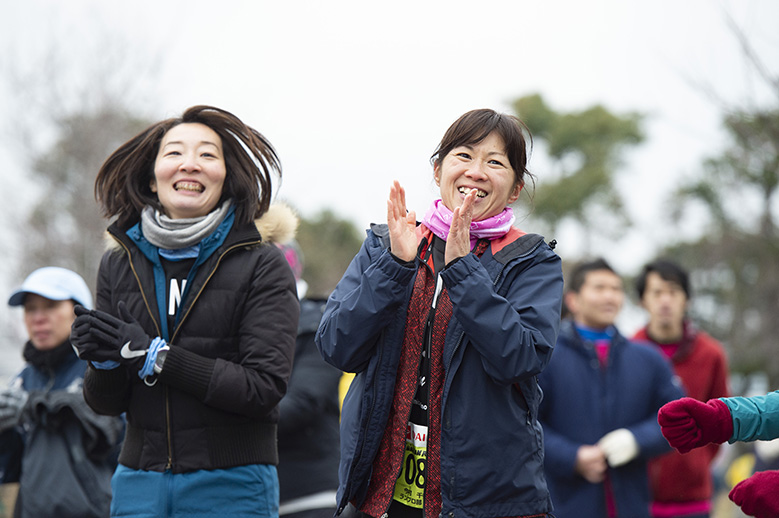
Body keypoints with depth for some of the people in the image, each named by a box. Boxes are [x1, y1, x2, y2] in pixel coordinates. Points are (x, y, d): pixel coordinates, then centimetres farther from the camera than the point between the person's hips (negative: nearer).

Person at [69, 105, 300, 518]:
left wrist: (152, 356, -17)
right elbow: (105, 403, 9)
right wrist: (105, 363, -13)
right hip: (140, 480, 3)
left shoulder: (263, 266, -5)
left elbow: (264, 387, -14)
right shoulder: (118, 265, 6)